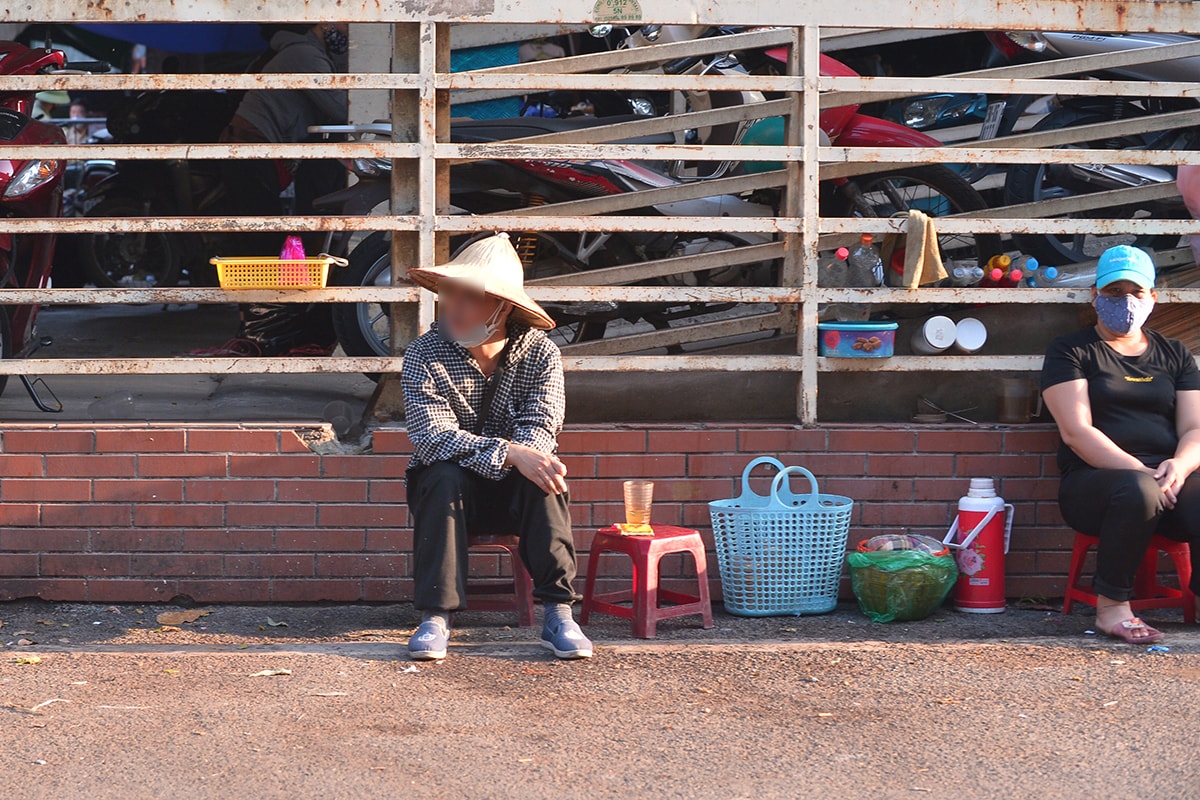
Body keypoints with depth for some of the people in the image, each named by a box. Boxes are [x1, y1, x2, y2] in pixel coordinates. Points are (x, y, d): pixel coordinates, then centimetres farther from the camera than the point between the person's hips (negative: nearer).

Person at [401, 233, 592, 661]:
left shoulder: (540, 354, -8)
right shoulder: (424, 355, -14)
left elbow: (539, 428, -19)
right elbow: (433, 436, -27)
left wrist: (532, 459, -45)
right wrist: (509, 452, -41)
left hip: (514, 494, 1)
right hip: (451, 487, -1)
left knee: (542, 479, -31)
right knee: (445, 476, -34)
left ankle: (558, 613, -31)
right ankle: (435, 617, -34)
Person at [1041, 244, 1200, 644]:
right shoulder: (1071, 351, 8)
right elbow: (1076, 432, -5)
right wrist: (1140, 472, -18)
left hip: (1167, 479, 3)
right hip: (1095, 480, -3)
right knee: (1138, 491, -38)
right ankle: (1111, 606, -22)